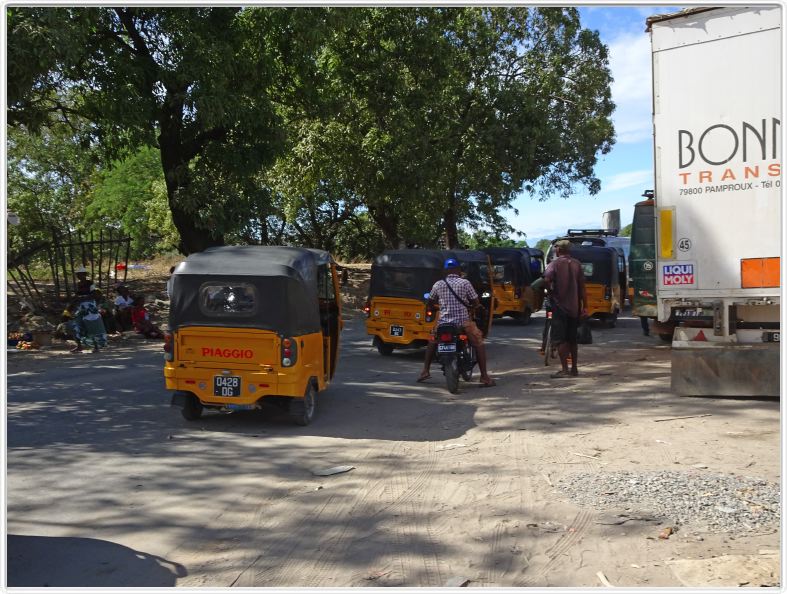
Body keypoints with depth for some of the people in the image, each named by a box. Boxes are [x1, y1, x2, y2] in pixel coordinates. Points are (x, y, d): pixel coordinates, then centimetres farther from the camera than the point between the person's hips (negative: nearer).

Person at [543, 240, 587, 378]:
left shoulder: (555, 263, -7)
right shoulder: (576, 264, 7)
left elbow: (547, 279, -26)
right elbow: (582, 287, 3)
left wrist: (550, 292, -7)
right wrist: (585, 307, 5)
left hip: (559, 306, -5)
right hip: (574, 307, 5)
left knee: (560, 339, -3)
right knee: (572, 339, 15)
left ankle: (565, 369, -8)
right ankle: (574, 368, 20)